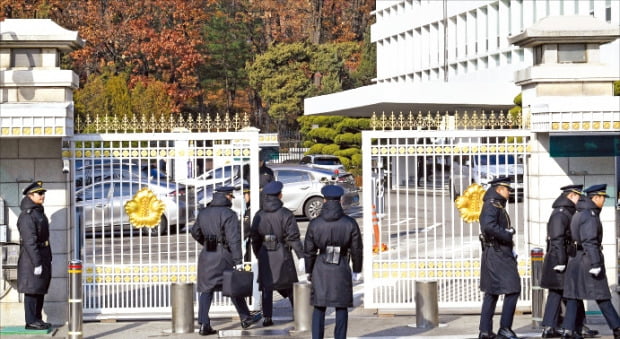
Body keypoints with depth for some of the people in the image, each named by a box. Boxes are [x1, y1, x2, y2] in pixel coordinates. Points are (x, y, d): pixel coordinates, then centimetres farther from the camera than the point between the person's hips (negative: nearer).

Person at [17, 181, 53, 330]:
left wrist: (47, 260, 20)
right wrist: (37, 263, -24)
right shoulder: (27, 216, -16)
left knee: (41, 290, 13)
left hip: (43, 256, 10)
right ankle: (31, 322, -3)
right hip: (31, 257, -10)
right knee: (32, 290, -6)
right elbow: (29, 241, -21)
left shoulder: (39, 212, 16)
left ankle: (38, 319, 19)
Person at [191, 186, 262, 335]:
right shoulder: (228, 215, -12)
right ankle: (245, 318, 25)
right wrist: (238, 262, -18)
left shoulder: (203, 213, 8)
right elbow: (234, 239, -18)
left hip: (207, 256, 5)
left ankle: (203, 324, -2)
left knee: (206, 290, 5)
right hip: (224, 256, -4)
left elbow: (195, 233, 19)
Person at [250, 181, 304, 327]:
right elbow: (293, 237, -11)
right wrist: (301, 256, -9)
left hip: (265, 255, 2)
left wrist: (257, 254, 21)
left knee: (266, 287, 6)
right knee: (290, 286, 10)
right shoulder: (285, 214, -9)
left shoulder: (259, 215, 3)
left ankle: (267, 317, 0)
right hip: (282, 254, -2)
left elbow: (254, 237, 9)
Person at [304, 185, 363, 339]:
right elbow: (357, 250, 2)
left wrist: (309, 271, 15)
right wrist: (357, 270, 14)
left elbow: (309, 251, 2)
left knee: (319, 308, 7)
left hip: (320, 269, 0)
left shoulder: (315, 224, -4)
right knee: (341, 307, 8)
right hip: (341, 269, 0)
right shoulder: (350, 223, -4)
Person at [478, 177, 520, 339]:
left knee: (491, 293, 12)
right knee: (512, 289, -10)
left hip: (497, 255, 11)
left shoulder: (498, 206, 19)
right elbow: (489, 226, -28)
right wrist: (507, 235, -18)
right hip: (498, 254, -11)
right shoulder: (491, 205, -12)